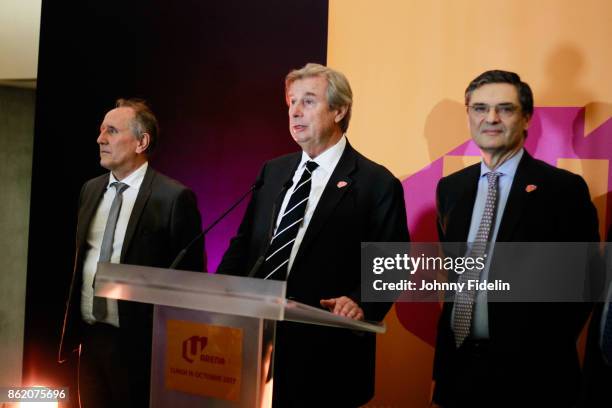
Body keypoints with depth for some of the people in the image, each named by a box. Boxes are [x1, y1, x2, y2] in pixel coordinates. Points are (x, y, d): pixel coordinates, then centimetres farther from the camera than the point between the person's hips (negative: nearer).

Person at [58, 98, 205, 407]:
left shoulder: (174, 197, -13)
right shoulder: (90, 189, 9)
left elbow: (190, 276, -11)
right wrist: (72, 322, 15)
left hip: (138, 342, -6)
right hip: (89, 336, 6)